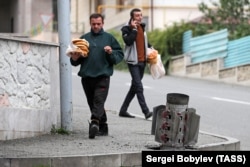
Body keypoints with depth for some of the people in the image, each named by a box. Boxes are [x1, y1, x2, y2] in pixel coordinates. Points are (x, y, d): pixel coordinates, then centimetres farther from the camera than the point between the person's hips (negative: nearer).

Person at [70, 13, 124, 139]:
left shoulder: (109, 38, 9)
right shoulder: (84, 38, 14)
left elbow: (120, 55, 8)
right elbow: (75, 60, 17)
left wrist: (111, 53, -11)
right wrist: (75, 58, -6)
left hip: (102, 76, -4)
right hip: (87, 76, 4)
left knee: (99, 101, -17)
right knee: (92, 103, 8)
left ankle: (94, 123, -30)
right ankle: (102, 127, 17)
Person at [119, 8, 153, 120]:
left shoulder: (142, 27, 14)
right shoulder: (127, 29, -7)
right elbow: (128, 41, -24)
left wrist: (150, 48, 17)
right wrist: (134, 29, -21)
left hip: (142, 61, 8)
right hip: (133, 61, -8)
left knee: (134, 87, 11)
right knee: (139, 86, -16)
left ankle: (123, 110, 19)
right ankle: (146, 111, -22)